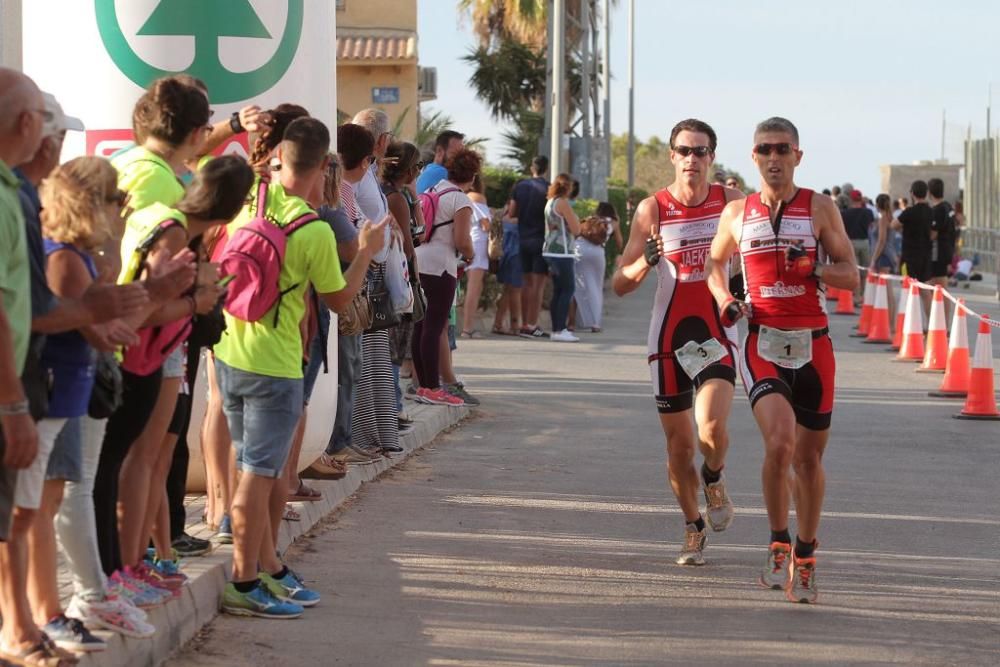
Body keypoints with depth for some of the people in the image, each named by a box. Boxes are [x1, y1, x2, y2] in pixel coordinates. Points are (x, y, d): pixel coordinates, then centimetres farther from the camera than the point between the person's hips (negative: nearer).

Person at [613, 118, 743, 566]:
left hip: (717, 332, -1)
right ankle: (694, 529, 26)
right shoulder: (652, 209, -3)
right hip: (669, 337, 1)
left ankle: (714, 481, 11)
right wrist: (644, 264, -25)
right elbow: (619, 285, -4)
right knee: (678, 446, 6)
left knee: (711, 428, -22)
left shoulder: (731, 202, -1)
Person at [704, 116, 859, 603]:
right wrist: (725, 302, 4)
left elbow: (851, 275, 0)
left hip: (813, 347, 1)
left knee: (809, 458, 8)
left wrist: (813, 270, -19)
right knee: (779, 441, -23)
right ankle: (778, 546, -7)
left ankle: (804, 558, 25)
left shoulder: (820, 208, 1)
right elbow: (715, 262, 23)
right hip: (763, 346, 0)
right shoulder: (738, 212, 6)